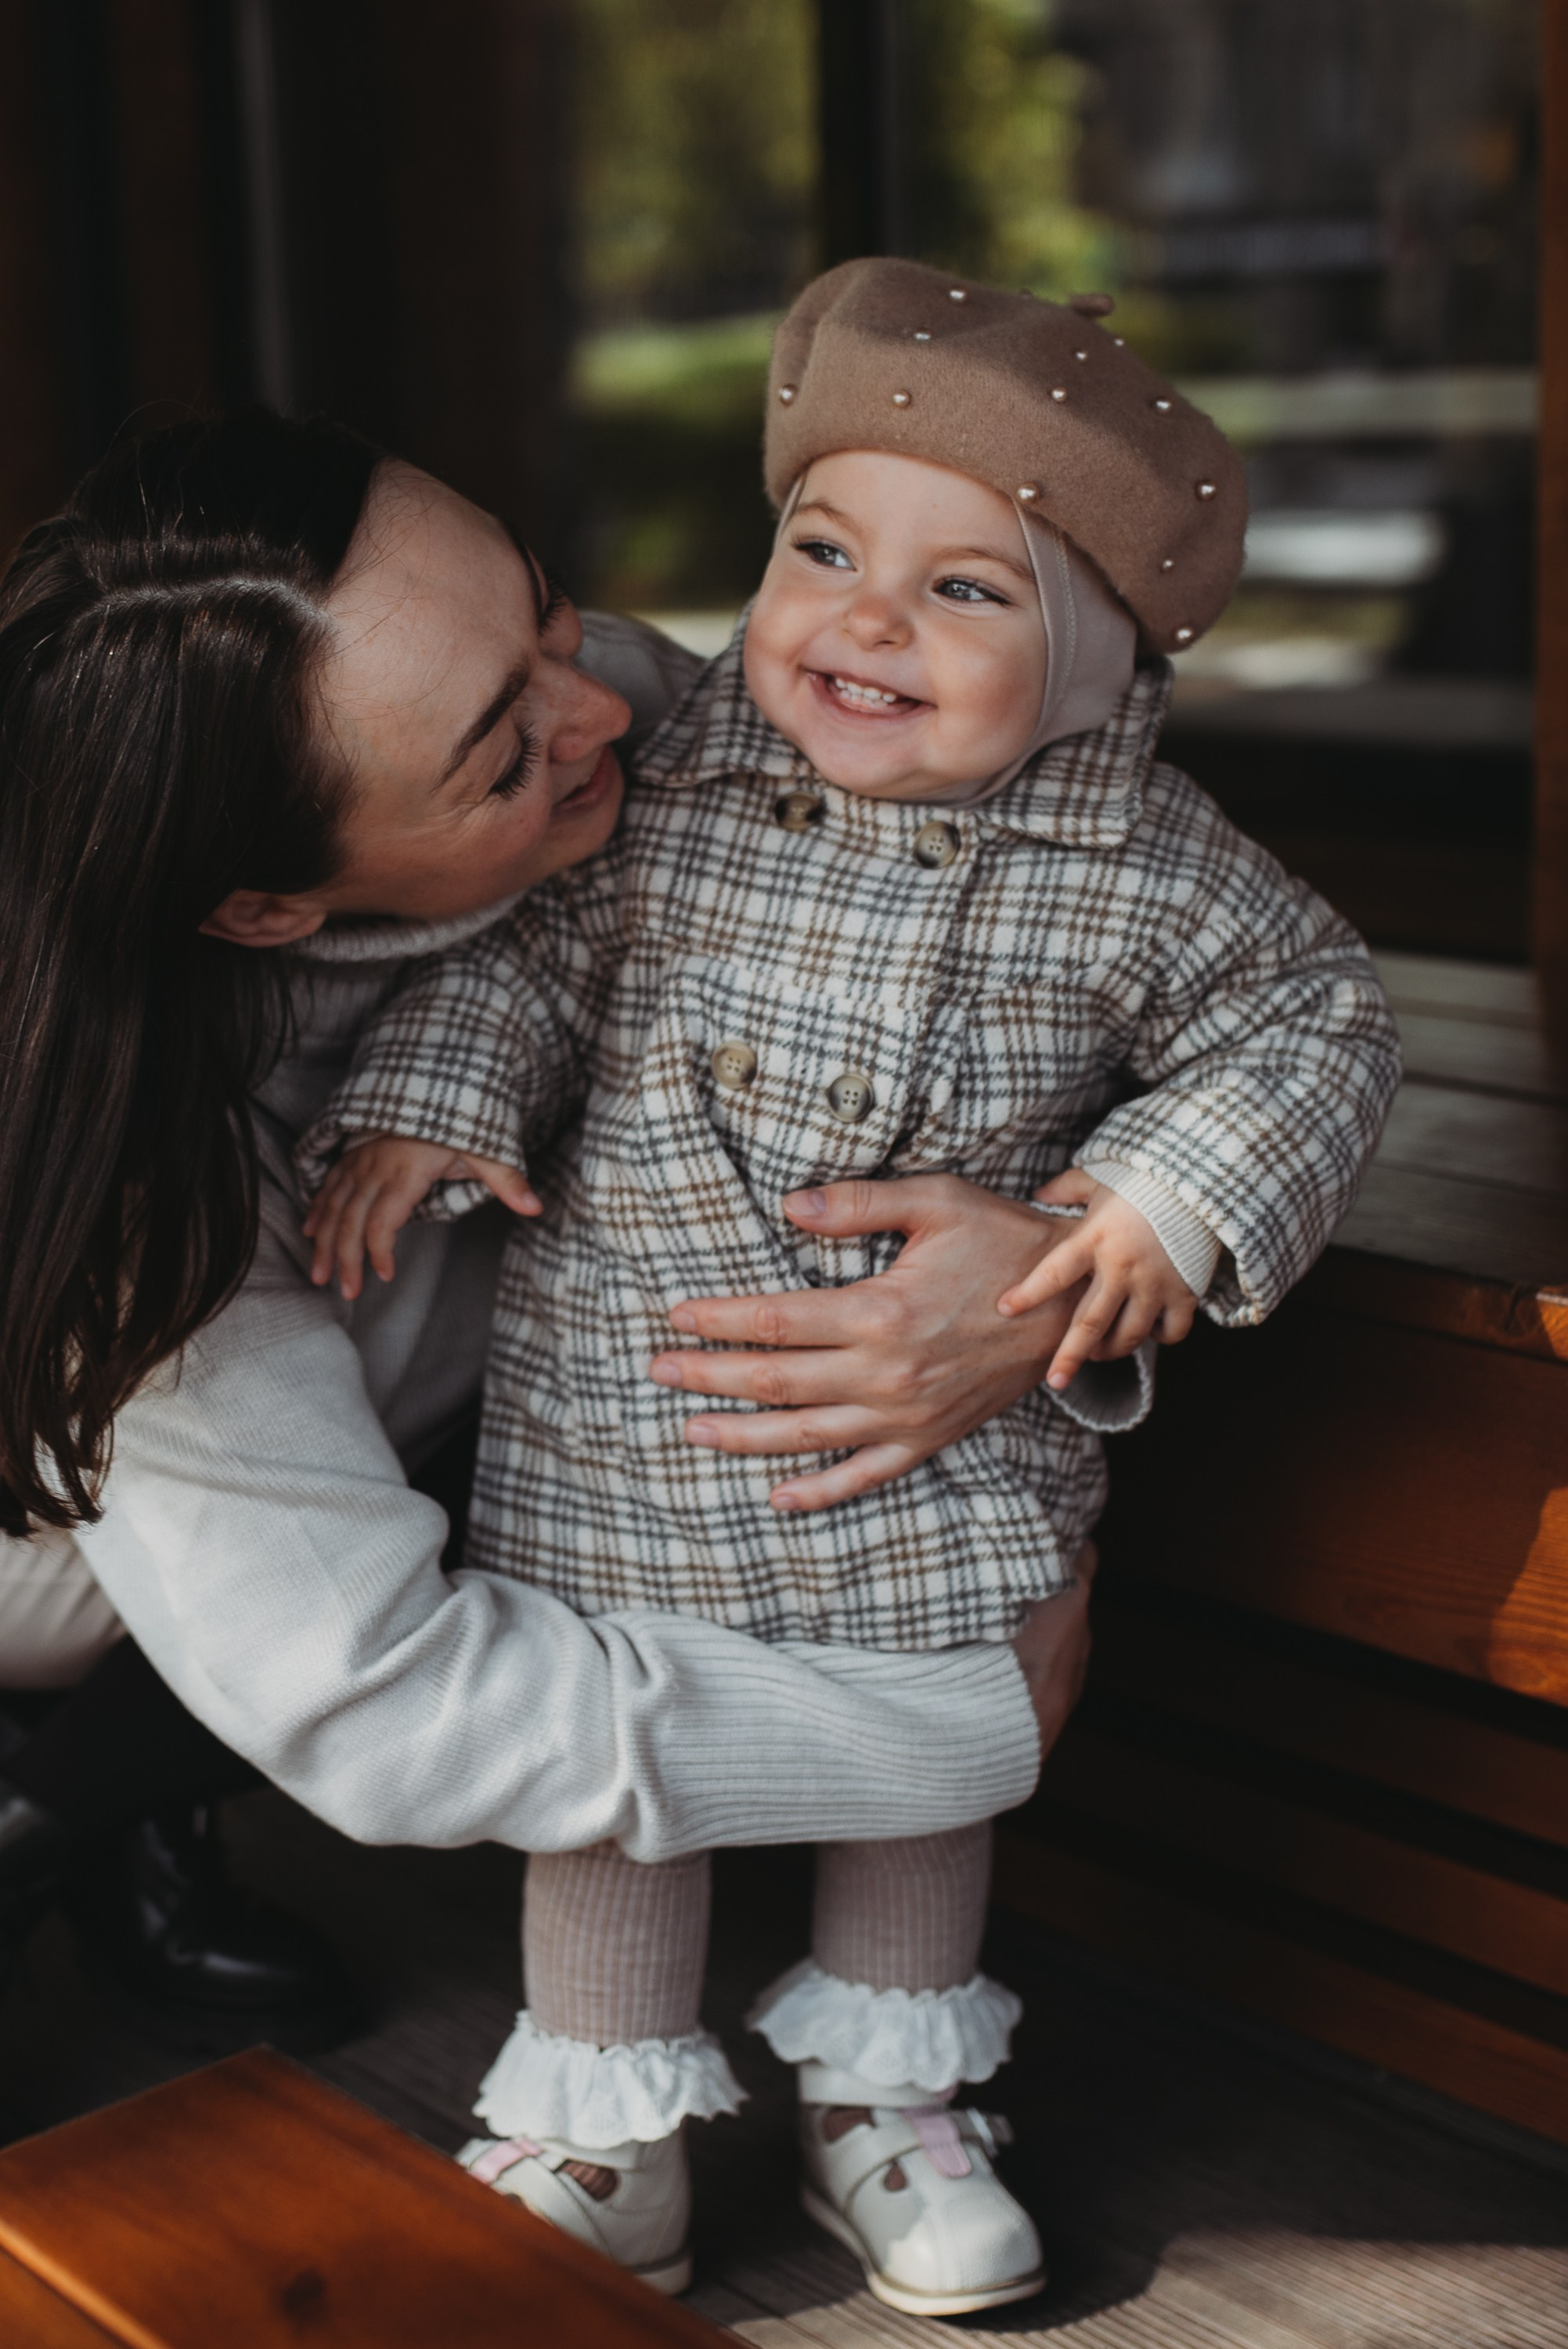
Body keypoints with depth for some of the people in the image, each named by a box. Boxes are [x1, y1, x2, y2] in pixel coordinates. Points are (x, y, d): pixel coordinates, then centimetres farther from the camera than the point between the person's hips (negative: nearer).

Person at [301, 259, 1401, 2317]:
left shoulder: (1140, 866, -13)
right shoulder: (659, 780, -11)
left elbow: (1317, 1019, -4)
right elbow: (526, 951, -1)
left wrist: (1183, 1191, -18)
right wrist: (425, 1099, -16)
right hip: (628, 1431, 0)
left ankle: (886, 2107, 43)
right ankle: (608, 2146, 34)